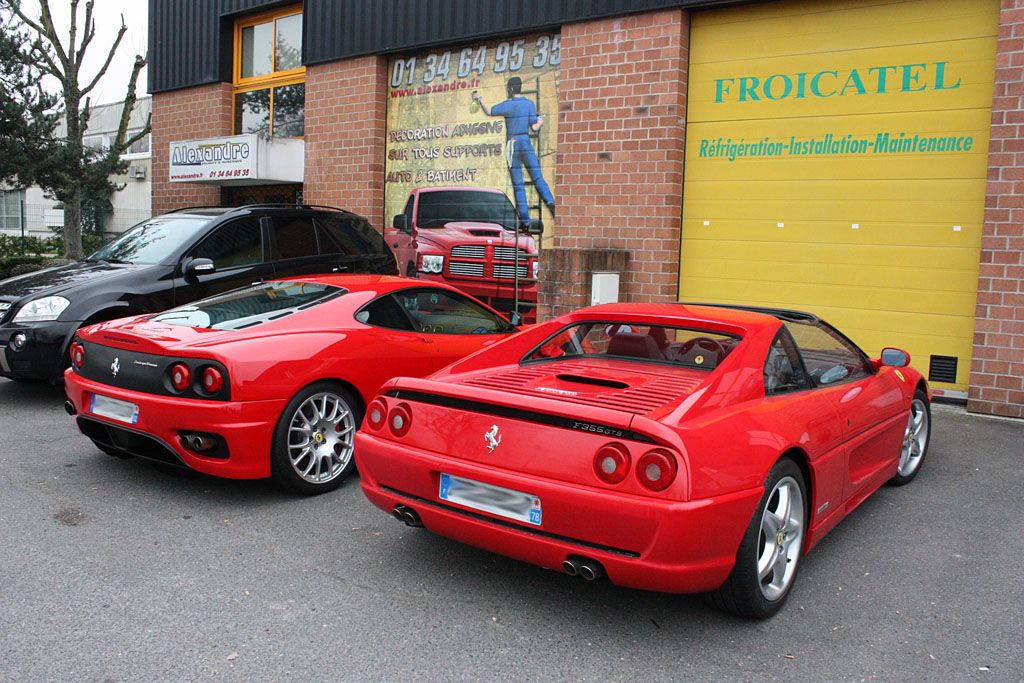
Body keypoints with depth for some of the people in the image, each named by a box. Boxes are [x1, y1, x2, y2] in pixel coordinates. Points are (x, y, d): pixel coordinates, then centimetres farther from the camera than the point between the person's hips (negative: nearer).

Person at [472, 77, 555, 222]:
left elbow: (489, 111, 0)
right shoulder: (530, 104, 1)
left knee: (518, 184, 2)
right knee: (538, 177, 1)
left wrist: (479, 99, 15)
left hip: (512, 145, 0)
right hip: (526, 143, 0)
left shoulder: (508, 105, -3)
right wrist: (540, 121, 22)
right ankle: (550, 201, -24)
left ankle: (525, 217, -2)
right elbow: (534, 127, -1)